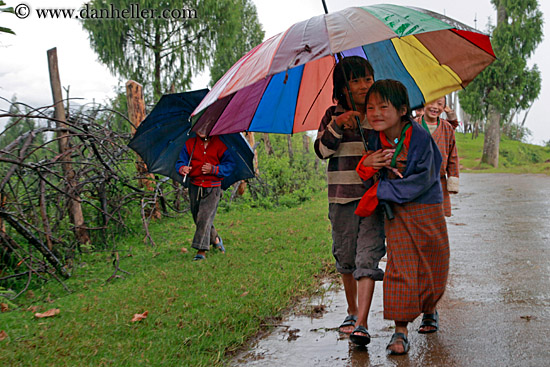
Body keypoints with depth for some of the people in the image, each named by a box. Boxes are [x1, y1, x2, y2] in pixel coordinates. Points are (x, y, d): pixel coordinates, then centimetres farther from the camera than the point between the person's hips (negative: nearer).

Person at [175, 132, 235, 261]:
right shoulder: (189, 144, 6)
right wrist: (182, 168, -20)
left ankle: (201, 250, -9)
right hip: (195, 186, 4)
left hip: (213, 188, -4)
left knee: (205, 217, -13)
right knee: (197, 217, 12)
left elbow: (230, 165, -3)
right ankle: (215, 239, 36)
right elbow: (180, 161, 4)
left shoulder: (220, 144, -3)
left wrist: (213, 169, -18)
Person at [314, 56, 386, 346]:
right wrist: (337, 124, -16)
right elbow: (322, 150, -3)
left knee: (367, 258, -11)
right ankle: (352, 311, 30)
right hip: (342, 197, 2)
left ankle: (362, 323, -12)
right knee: (346, 258, 10)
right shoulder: (333, 116, 8)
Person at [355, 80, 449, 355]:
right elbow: (369, 175, 11)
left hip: (427, 210, -2)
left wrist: (379, 192, -20)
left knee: (432, 267, 9)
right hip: (395, 213, 2)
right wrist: (366, 164, -15)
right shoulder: (377, 140, -2)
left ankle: (430, 311, 39)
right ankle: (400, 329, 1)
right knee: (400, 267, -6)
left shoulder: (419, 137, -16)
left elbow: (421, 180, -20)